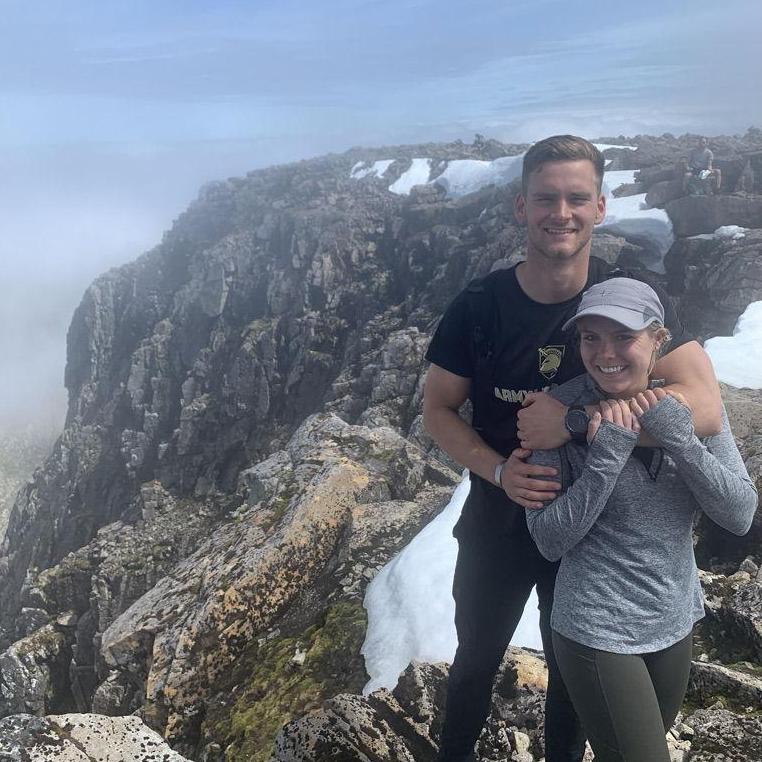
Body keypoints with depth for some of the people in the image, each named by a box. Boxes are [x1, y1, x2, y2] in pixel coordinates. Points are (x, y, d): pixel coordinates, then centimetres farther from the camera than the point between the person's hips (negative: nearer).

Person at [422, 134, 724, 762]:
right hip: (496, 522, 1)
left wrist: (575, 419, -36)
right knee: (475, 662, 22)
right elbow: (439, 410, -6)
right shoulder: (479, 307, -14)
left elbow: (705, 409, -28)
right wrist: (499, 471, -23)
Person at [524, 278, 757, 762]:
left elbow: (740, 516, -12)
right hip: (597, 632, -5)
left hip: (675, 622, 5)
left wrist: (679, 438, -25)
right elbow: (550, 541, -18)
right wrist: (606, 458, -29)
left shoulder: (691, 401, -7)